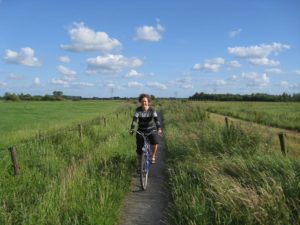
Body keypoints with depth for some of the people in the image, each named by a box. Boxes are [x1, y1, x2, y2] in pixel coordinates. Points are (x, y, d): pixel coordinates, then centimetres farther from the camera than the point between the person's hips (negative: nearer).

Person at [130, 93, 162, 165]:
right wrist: (132, 129, -37)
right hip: (141, 130, 1)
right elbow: (134, 119, -21)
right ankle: (139, 161, 24)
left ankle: (153, 157, 1)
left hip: (151, 129, -1)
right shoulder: (138, 110, -11)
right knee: (139, 147, -4)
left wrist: (159, 128, -38)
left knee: (155, 142, -26)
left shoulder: (152, 109, -12)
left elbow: (156, 119, -23)